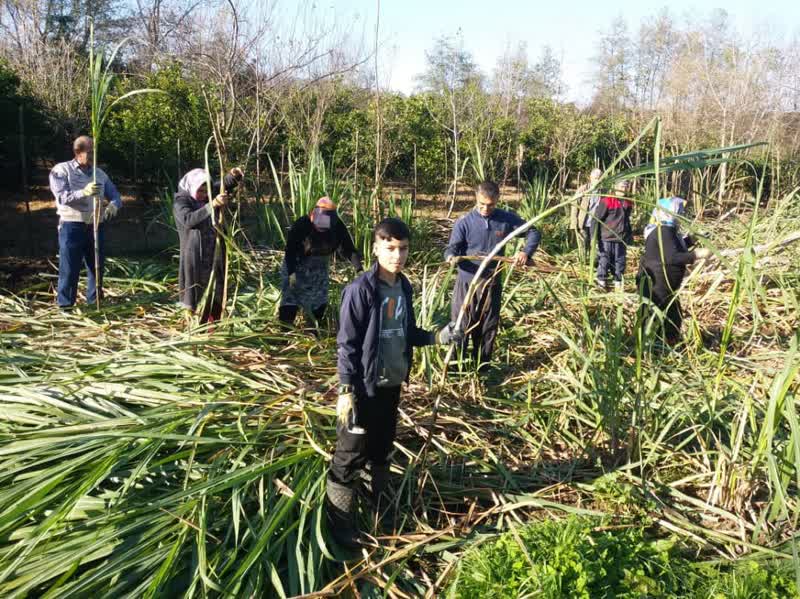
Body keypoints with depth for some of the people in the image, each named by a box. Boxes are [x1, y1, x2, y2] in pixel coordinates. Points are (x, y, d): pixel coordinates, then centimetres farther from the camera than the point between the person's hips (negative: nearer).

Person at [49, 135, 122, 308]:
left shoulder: (100, 174, 12)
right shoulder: (61, 170, -3)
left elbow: (115, 195, 10)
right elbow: (61, 196, -15)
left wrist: (113, 205, -15)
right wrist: (83, 192, -34)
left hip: (96, 227, 5)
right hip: (72, 226, -5)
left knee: (96, 267, 10)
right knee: (69, 269, -3)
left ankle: (94, 303, 21)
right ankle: (65, 305, 4)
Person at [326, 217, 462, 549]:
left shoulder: (404, 287, 4)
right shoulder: (360, 289, -18)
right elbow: (347, 344, -17)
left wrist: (438, 336, -2)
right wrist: (346, 391, -18)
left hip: (392, 384, 7)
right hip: (364, 387, -7)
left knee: (382, 448, 24)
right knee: (351, 456, 3)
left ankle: (381, 504, 43)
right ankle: (340, 522, 17)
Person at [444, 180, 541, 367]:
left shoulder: (507, 219, -2)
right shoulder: (464, 222, -9)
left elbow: (533, 232, 5)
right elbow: (452, 247, -10)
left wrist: (526, 252, -13)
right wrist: (451, 257, -34)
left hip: (492, 283, 3)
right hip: (467, 282, -2)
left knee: (488, 328, 14)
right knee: (460, 326, 3)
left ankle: (482, 367, 30)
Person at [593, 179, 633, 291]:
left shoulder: (628, 203, 12)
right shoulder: (607, 200, -10)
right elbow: (597, 218, -9)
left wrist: (630, 235, 24)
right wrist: (594, 236, -12)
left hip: (621, 239, 6)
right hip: (606, 238, -6)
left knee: (620, 261, 8)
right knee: (604, 260, -1)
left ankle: (618, 282, 17)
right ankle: (602, 282, 11)